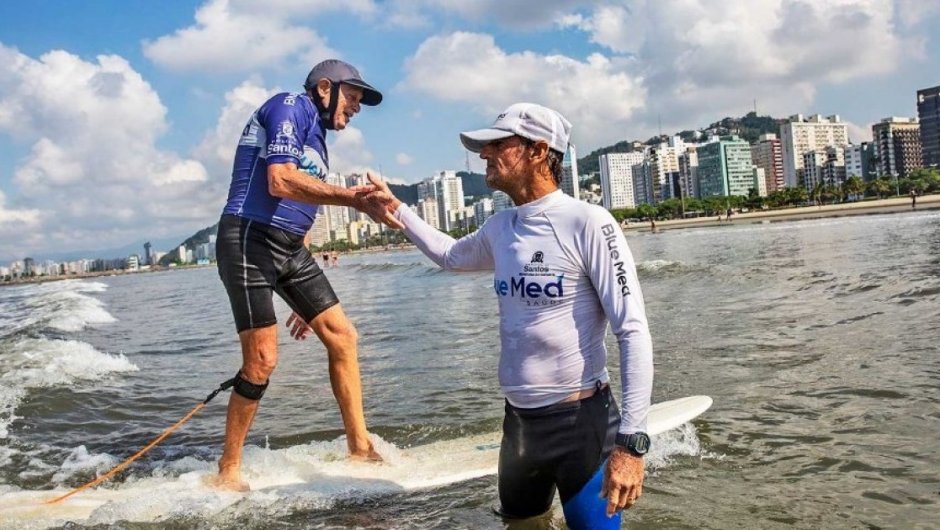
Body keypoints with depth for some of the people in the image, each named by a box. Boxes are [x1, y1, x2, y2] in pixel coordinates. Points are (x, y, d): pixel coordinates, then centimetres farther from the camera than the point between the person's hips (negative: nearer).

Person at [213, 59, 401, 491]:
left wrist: (307, 299, 21)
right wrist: (357, 199, -29)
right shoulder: (290, 106, -5)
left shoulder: (316, 136, 21)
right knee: (262, 360, -10)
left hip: (290, 248, 9)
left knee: (342, 336, 4)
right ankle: (228, 470, 7)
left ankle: (360, 447, 14)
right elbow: (280, 182, -21)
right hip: (249, 241, -9)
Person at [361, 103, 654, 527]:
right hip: (518, 419, 7)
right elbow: (450, 255, 27)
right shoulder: (499, 229, 4)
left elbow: (633, 332, -18)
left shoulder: (587, 224, -16)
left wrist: (631, 442, -22)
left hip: (581, 420, -7)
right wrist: (397, 210, 20)